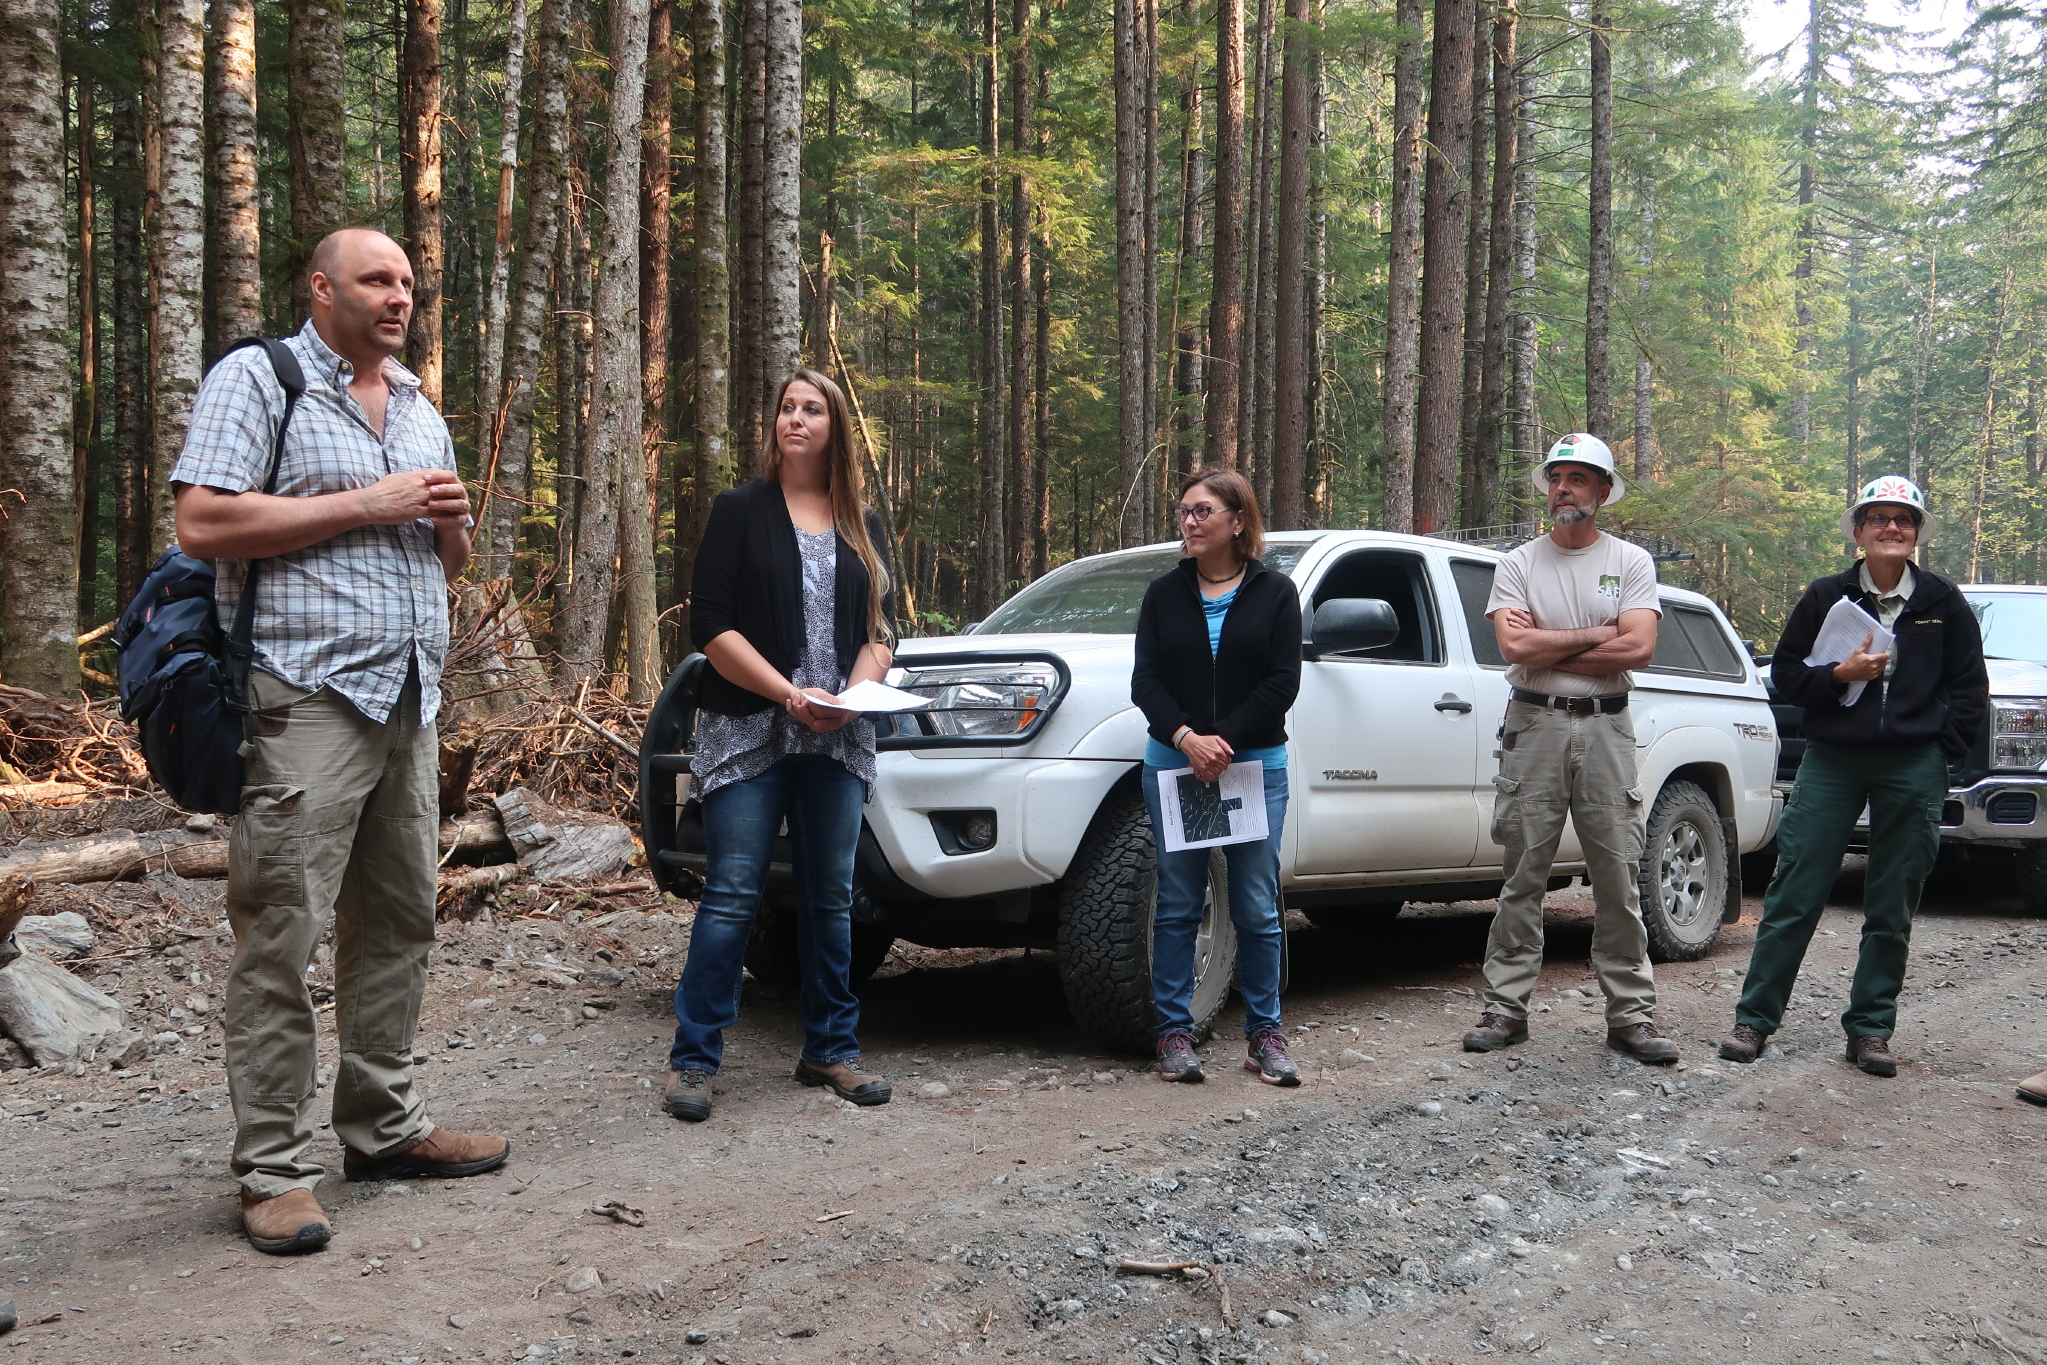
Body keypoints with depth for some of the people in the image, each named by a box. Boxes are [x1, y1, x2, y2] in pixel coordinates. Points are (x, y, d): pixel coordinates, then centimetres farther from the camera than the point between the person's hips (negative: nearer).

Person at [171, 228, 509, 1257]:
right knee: (282, 935, -6)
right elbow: (202, 524, -14)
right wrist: (367, 504, -13)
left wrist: (450, 521, 2)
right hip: (305, 699, -7)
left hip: (410, 701, 8)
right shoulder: (256, 379, -1)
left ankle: (383, 1125, 21)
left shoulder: (419, 411, 21)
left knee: (399, 921, 10)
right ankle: (274, 1170, 1)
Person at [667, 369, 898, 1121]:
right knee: (732, 896, -7)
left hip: (838, 741, 4)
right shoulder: (740, 510, 3)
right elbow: (711, 624, -5)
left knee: (830, 897, 8)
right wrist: (788, 694, -15)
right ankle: (692, 1061, 0)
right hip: (748, 736, -4)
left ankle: (831, 1050, 18)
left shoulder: (864, 527, 14)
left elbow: (882, 629, 12)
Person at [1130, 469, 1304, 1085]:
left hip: (1256, 767, -1)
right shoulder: (1164, 593, 9)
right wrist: (1187, 738, -15)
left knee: (1258, 910, 2)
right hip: (1173, 764, 1)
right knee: (1177, 907, 3)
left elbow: (1282, 682, -4)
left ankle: (1265, 1035, 12)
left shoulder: (1275, 593, 4)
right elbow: (1145, 681, 1)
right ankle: (1175, 1032, 11)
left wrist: (1224, 741, -14)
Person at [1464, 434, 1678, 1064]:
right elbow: (1514, 647, -9)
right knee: (1523, 875, 3)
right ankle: (1507, 1007, 8)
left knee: (1618, 877, 2)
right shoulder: (1519, 564, 7)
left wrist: (1547, 647, -7)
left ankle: (1631, 1013, 9)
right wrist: (1598, 634, -6)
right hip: (1533, 727, 0)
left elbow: (1638, 649, -8)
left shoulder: (1631, 562, 7)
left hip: (1605, 728, 0)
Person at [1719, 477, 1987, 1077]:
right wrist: (1840, 674, -10)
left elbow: (1970, 689, 10)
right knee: (1793, 896, -3)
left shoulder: (1943, 602, 5)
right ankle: (1754, 1020, 4)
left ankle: (1869, 1031, 16)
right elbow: (1785, 676, 6)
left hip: (1914, 769, 1)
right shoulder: (1825, 597, 4)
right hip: (1831, 762, -1)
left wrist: (1940, 751, 1)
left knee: (1892, 910, 6)